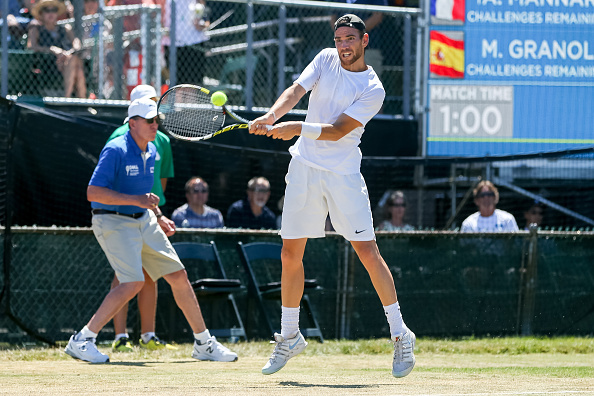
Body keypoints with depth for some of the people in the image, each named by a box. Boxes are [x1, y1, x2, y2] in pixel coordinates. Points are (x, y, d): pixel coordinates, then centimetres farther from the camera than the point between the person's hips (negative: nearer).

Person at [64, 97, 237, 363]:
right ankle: (81, 341, -16)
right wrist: (137, 200, -28)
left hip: (143, 221, 8)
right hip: (113, 222, -8)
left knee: (178, 276, 6)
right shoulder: (115, 151, -18)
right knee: (133, 282, -23)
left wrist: (157, 216, 20)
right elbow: (93, 193, -25)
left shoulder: (152, 151, 8)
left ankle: (203, 344, 18)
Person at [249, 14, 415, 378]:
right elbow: (295, 91, -6)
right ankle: (289, 337, 18)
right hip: (304, 168, 4)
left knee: (368, 252, -9)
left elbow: (337, 131, -18)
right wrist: (271, 118, -25)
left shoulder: (373, 90, -10)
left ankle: (400, 335, 1)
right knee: (291, 254, 4)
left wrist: (298, 128, -30)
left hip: (344, 174, -4)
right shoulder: (326, 60, 5)